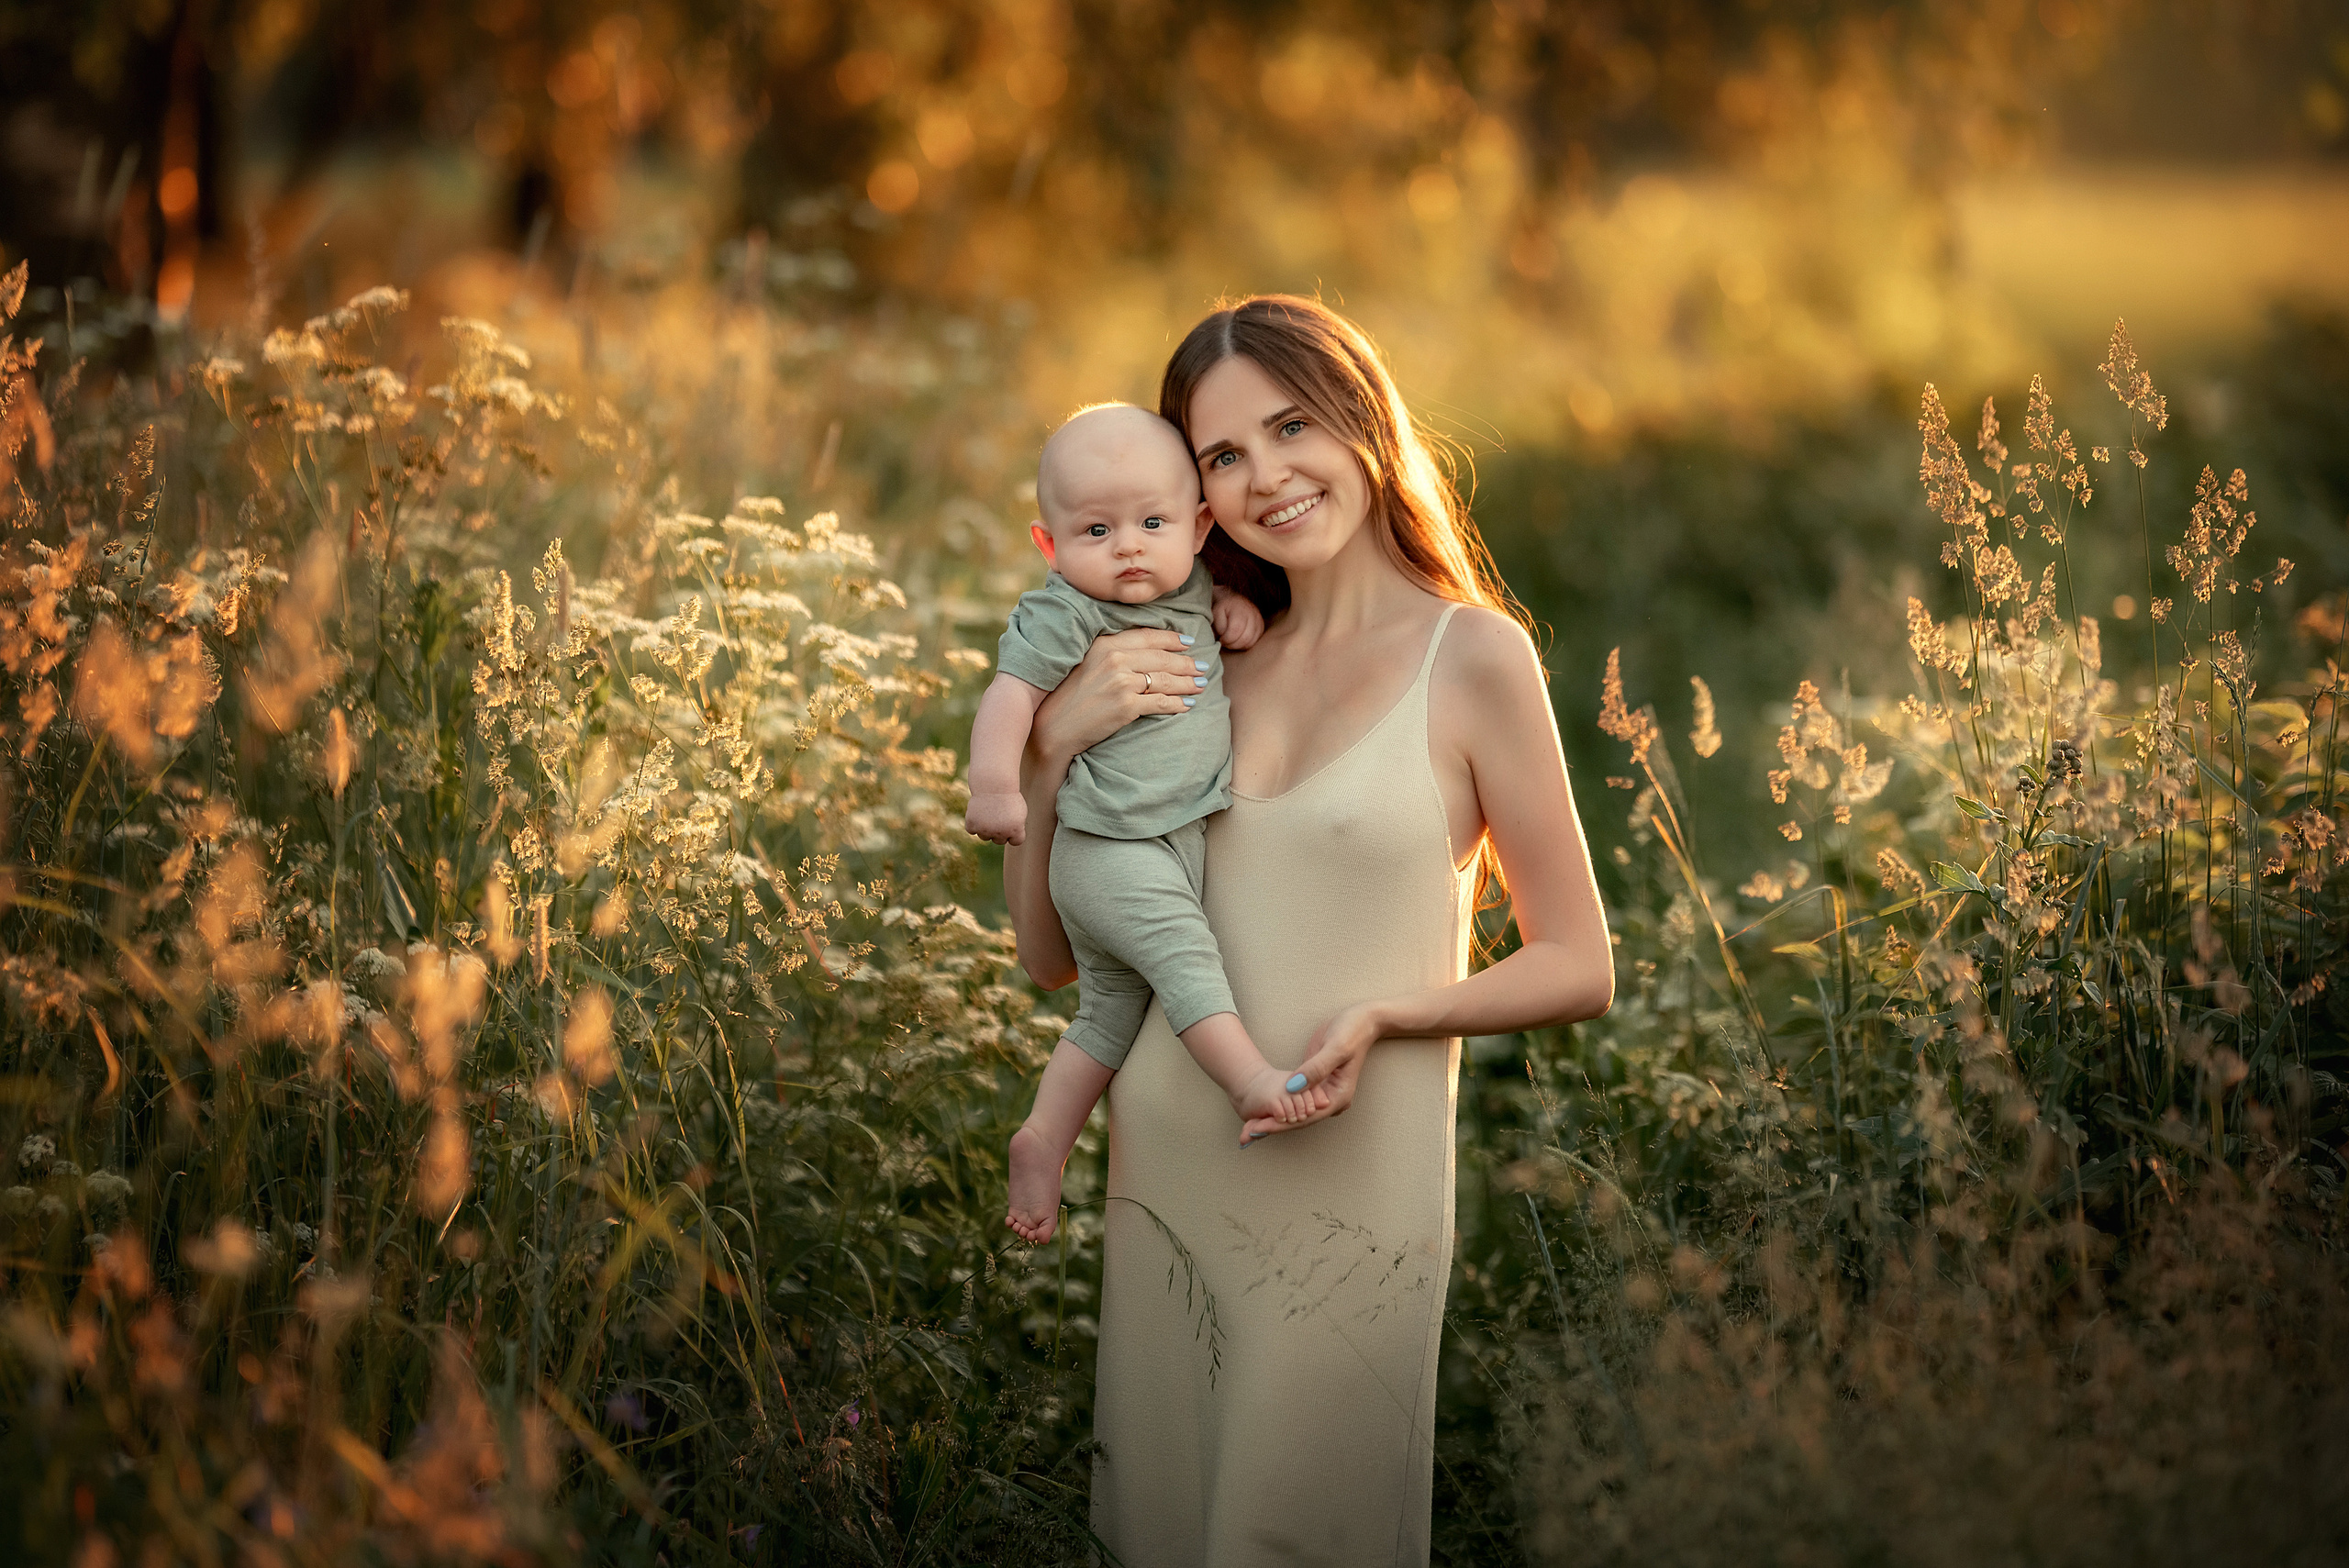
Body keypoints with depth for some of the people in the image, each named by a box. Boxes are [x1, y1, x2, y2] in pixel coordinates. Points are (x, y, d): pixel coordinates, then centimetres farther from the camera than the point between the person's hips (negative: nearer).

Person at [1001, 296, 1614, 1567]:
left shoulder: (1471, 654, -6)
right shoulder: (1210, 663, 7)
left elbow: (1579, 969, -3)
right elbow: (1050, 954, 8)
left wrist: (1384, 1014, -19)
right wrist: (1054, 746, -6)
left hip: (1349, 1190, -5)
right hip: (1165, 1173, 5)